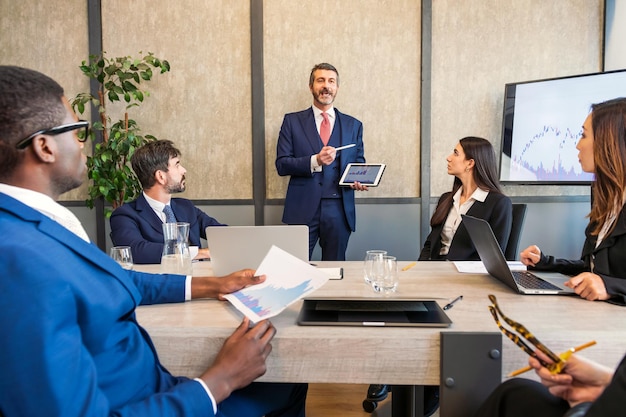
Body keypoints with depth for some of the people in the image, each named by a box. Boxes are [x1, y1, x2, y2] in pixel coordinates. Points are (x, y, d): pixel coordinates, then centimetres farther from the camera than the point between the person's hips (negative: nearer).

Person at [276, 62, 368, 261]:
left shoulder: (353, 125, 11)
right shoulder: (293, 121, 6)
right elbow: (282, 164, -1)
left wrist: (359, 180, -8)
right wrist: (315, 161, -17)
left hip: (339, 209, 2)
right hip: (303, 208, -1)